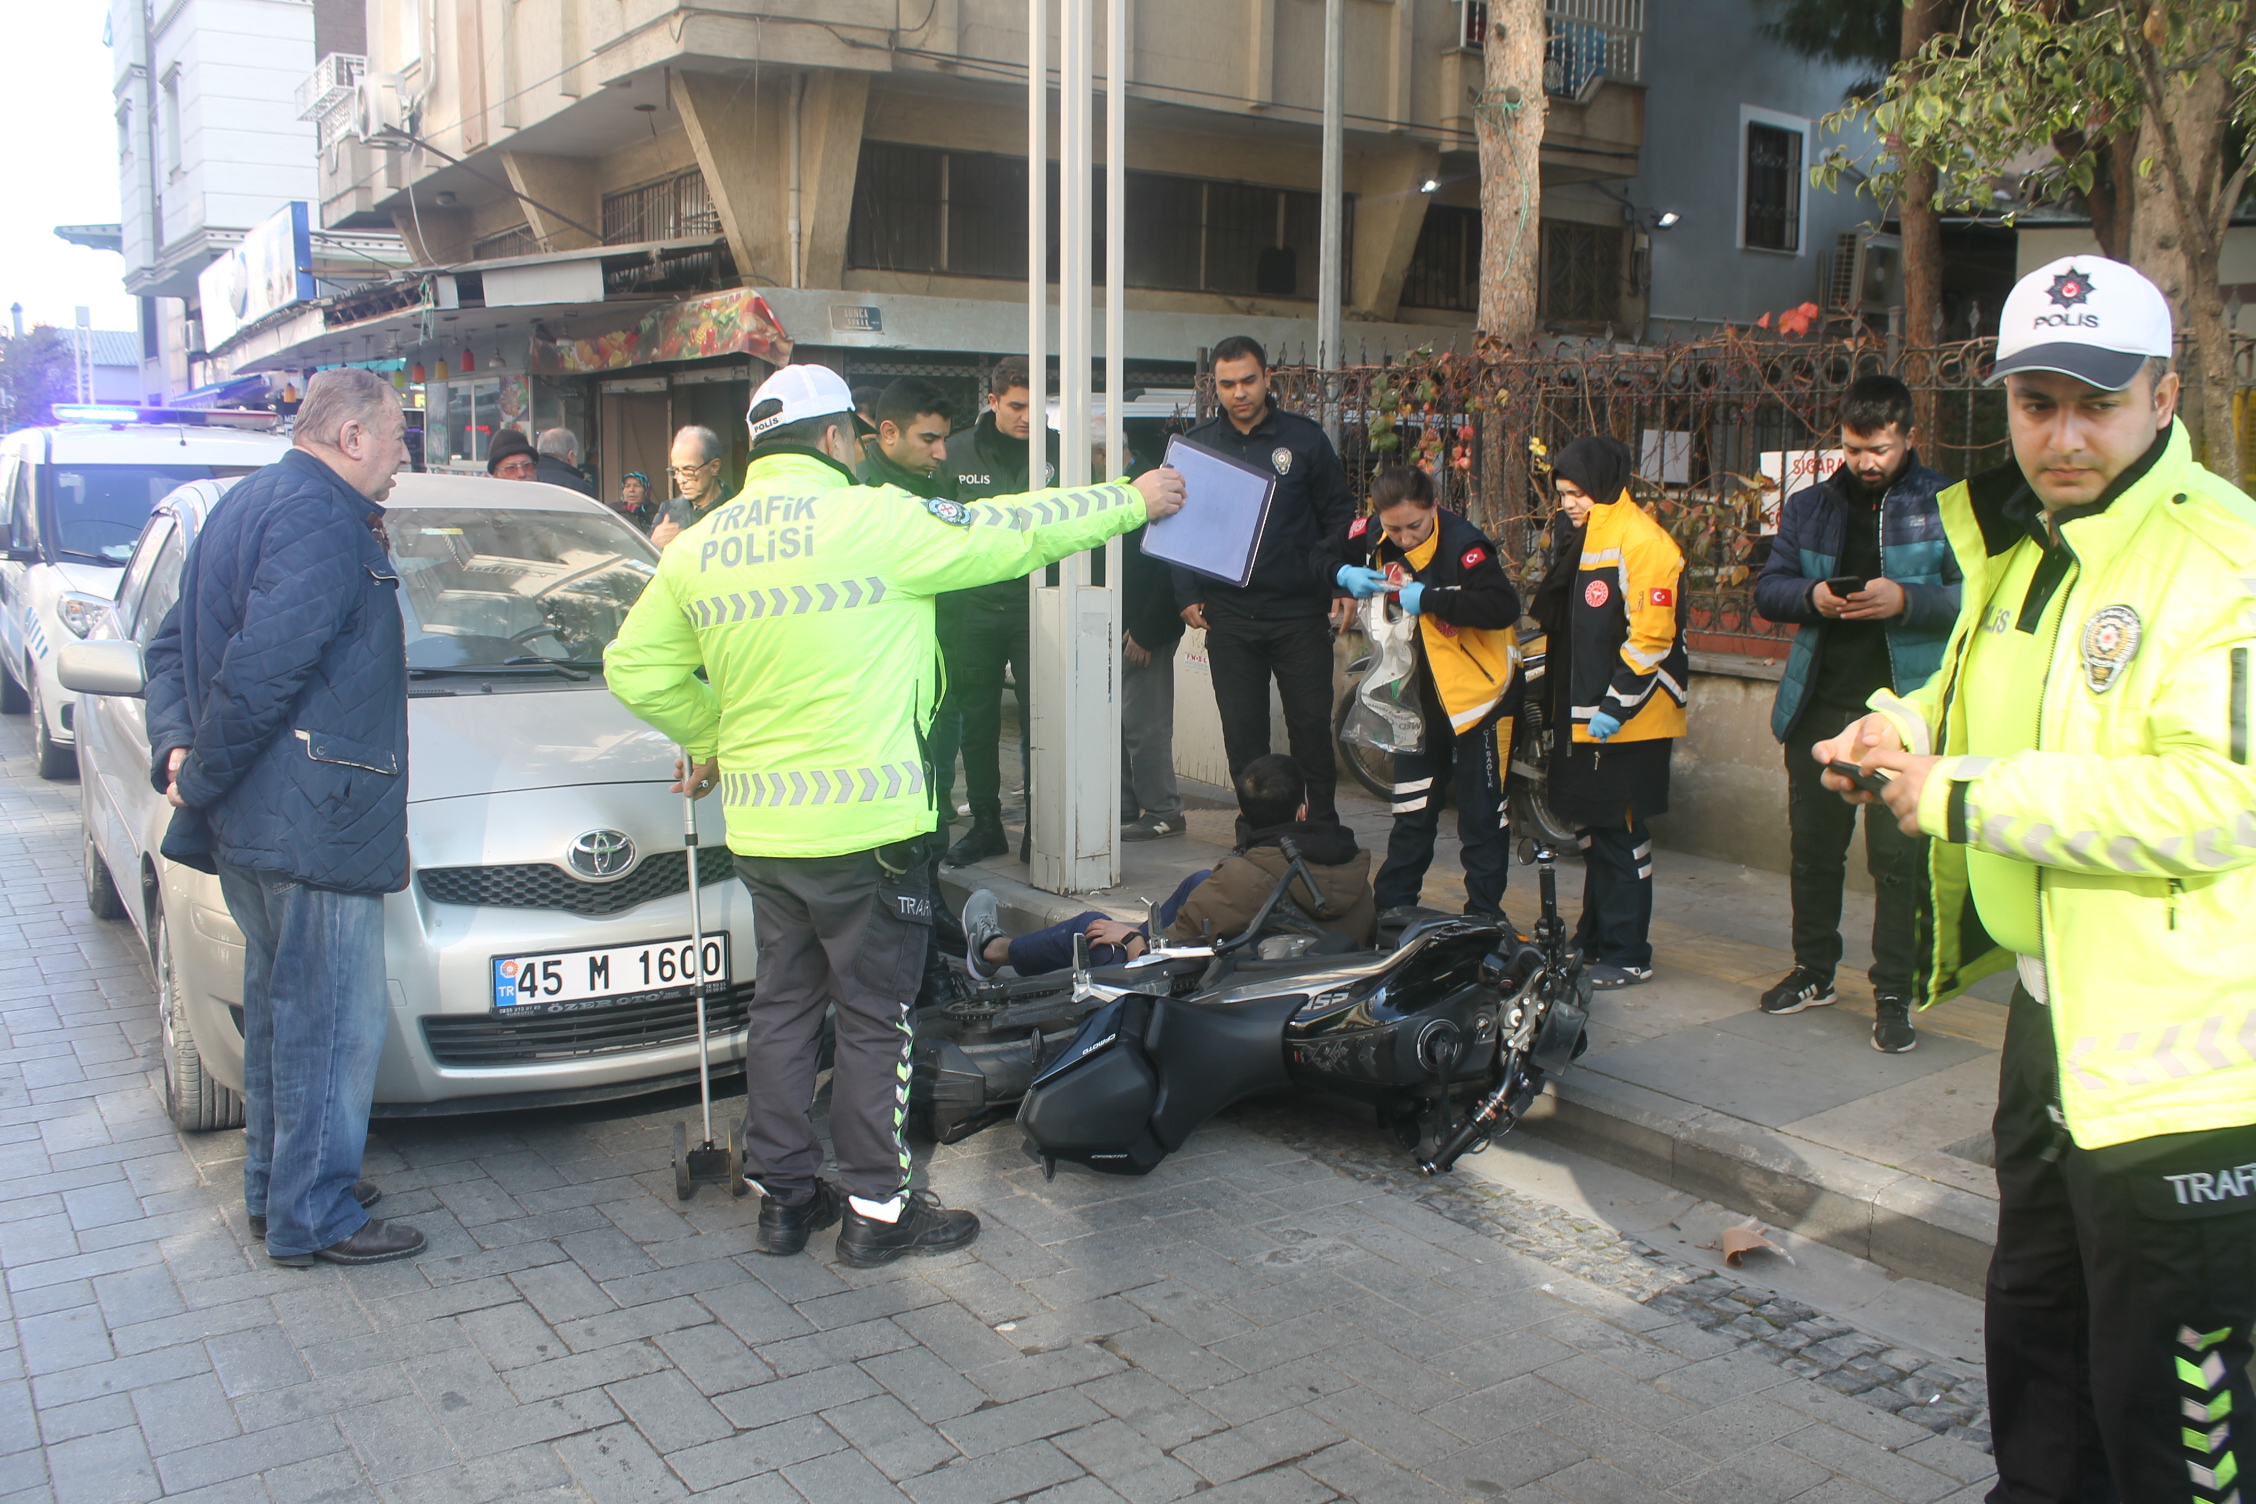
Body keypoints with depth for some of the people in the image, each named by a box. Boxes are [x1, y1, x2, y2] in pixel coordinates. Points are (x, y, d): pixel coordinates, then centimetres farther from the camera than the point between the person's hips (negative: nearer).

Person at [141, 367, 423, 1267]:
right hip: (311, 821, -11)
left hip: (253, 822, 11)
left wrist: (178, 747, 5)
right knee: (335, 1019, -1)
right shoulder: (322, 519, -16)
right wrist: (202, 778, -13)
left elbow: (171, 649, 18)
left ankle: (277, 1187, 32)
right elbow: (262, 668, -25)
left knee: (281, 1005, 20)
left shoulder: (251, 503, 18)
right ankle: (313, 1218, 8)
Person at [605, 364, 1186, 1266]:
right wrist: (1132, 501, 8)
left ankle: (784, 1194, 26)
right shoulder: (872, 522, -12)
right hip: (861, 823, -6)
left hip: (762, 824, 7)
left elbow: (635, 668, 9)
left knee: (784, 1003, 17)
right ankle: (877, 1209, 14)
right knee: (876, 1016, 5)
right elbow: (1014, 532, -5)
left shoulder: (701, 546, 6)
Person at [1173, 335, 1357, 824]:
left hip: (1300, 612, -1)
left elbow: (1340, 516, 6)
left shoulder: (1304, 438, 3)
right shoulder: (1196, 445, 8)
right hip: (1229, 616, 2)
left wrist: (1345, 585, -4)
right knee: (1242, 733, 5)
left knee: (1311, 725, 2)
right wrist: (1187, 595, 0)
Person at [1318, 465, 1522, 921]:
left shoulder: (1462, 543, -25)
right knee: (1411, 811, 17)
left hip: (1478, 694, -6)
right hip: (1420, 695, 6)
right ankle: (1392, 905, 27)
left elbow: (1504, 606, -34)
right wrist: (1345, 574, -13)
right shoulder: (1372, 534, -6)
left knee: (1482, 814, 4)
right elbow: (1324, 555, 10)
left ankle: (1484, 914, 14)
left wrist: (1427, 598, -33)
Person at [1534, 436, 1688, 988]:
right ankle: (1594, 937, 27)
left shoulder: (1642, 542, -15)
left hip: (1626, 722, -9)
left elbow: (1650, 638, -20)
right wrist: (1541, 685, 22)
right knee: (1594, 828, 16)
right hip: (1583, 715, 9)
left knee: (1620, 834, -2)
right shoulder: (1576, 538, 15)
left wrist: (1615, 706, -21)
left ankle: (1629, 955, 7)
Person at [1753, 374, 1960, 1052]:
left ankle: (1893, 995, 6)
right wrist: (1811, 596, -12)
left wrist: (1905, 600, -23)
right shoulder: (1809, 506, 11)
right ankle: (1814, 970, 29)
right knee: (1814, 846, 13)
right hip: (1820, 704, 4)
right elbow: (1768, 589, 9)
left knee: (1898, 856, -3)